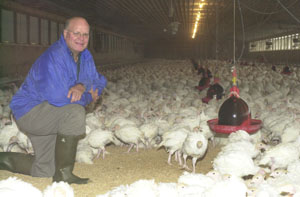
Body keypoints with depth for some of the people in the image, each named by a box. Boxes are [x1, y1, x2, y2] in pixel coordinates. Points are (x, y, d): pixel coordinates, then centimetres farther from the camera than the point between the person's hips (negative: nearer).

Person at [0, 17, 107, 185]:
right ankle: (63, 174, -23)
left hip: (48, 118, 9)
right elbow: (57, 96, -36)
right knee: (75, 112, -35)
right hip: (30, 110, -9)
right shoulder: (53, 57, -26)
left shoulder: (85, 56, 2)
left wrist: (83, 86, -25)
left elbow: (99, 81, -2)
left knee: (44, 171, 13)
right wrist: (88, 97, -21)